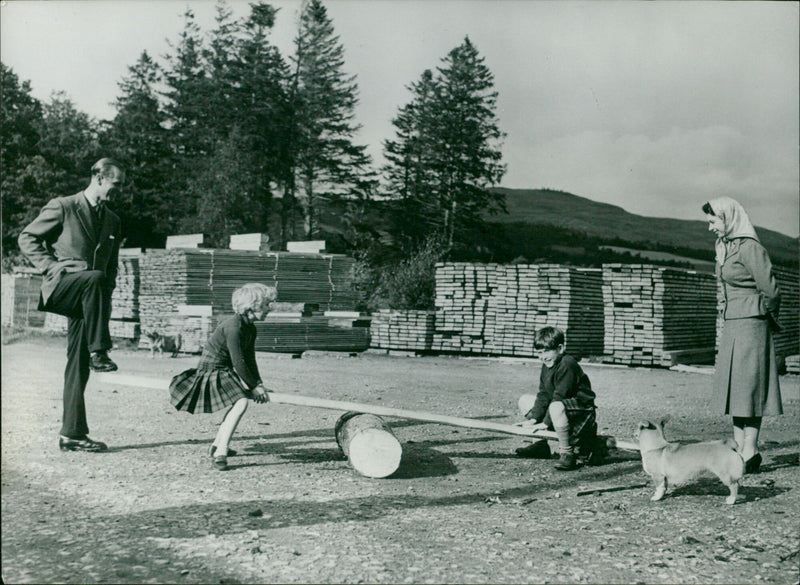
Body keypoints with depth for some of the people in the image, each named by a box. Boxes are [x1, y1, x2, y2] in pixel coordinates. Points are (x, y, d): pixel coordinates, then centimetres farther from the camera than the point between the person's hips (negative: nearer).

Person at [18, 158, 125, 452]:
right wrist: (51, 266, -10)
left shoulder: (112, 220, 19)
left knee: (78, 366, 1)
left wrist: (105, 299, 13)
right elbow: (27, 238, 3)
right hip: (60, 286, -5)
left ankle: (72, 433, 5)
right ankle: (98, 352, -35)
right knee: (94, 278, -38)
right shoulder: (62, 207, 1)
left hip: (86, 299, 5)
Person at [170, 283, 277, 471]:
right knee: (241, 402, -25)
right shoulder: (233, 327, -25)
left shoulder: (250, 329, 5)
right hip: (211, 371, -11)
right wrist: (254, 386, -15)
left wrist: (258, 384, -2)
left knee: (240, 401, 25)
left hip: (225, 371, 11)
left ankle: (217, 445, 38)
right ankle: (220, 454, -25)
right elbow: (238, 362, -24)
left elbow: (249, 360, 9)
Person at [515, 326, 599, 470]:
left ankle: (567, 453, -28)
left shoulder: (567, 364, -21)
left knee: (556, 407, -42)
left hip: (582, 412, -10)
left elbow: (559, 397, -23)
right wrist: (533, 419, -3)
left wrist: (546, 423, -19)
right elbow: (543, 395, 8)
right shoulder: (546, 366, 9)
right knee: (525, 400, 13)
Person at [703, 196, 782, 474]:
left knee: (748, 386, -6)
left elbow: (770, 291, -15)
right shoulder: (724, 246, 13)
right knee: (733, 386, 9)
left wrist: (768, 318, 2)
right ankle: (740, 450, 14)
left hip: (750, 324, -9)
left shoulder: (749, 248, -15)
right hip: (731, 324, 9)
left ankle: (751, 452, -1)